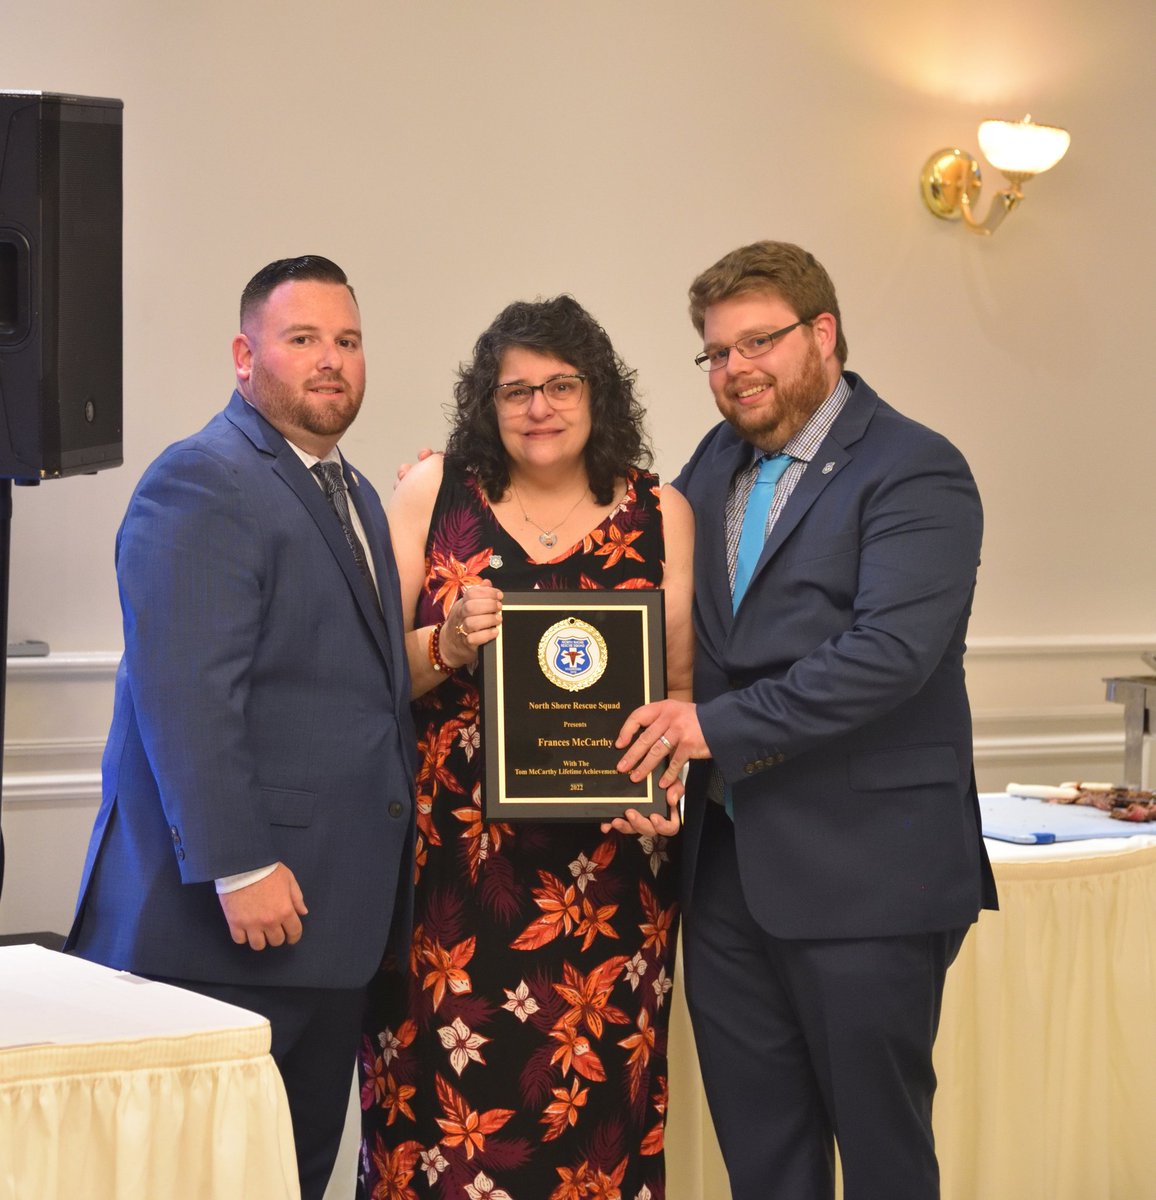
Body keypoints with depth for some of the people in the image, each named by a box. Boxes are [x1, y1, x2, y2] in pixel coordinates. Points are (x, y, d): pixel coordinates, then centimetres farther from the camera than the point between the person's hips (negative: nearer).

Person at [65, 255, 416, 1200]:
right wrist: (240, 868, -23)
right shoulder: (200, 484, -11)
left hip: (327, 909, 9)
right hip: (227, 912, -9)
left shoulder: (354, 495, 19)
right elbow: (183, 697, -20)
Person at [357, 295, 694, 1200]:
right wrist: (446, 647, -14)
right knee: (444, 1096, -2)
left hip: (603, 867, 1)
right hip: (447, 861, 0)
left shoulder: (661, 515, 8)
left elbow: (683, 683, 7)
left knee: (592, 1106, 1)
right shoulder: (432, 494, 6)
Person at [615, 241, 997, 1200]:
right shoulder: (715, 464, 14)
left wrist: (720, 723, -22)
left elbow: (891, 650, -21)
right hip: (729, 864, 7)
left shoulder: (914, 472, -10)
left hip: (863, 870, -7)